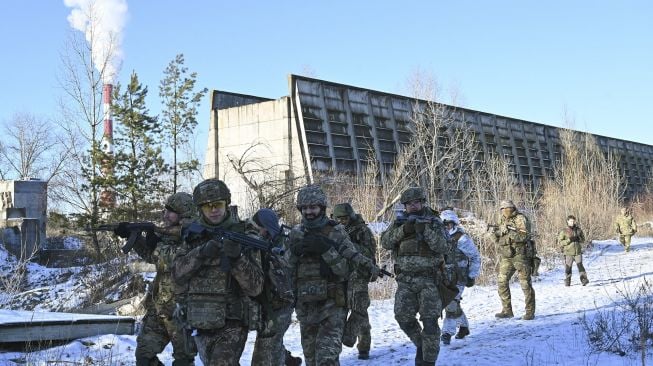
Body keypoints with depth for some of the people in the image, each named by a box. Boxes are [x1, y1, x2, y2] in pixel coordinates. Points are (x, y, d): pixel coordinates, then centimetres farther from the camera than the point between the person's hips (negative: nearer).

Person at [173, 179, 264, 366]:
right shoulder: (193, 235, 7)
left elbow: (255, 287, -11)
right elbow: (178, 274, -3)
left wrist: (237, 258, -26)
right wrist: (201, 253, -18)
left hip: (231, 325, -5)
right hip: (201, 324, 5)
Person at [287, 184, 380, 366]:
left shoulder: (336, 232, -4)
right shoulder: (295, 234, 7)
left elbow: (345, 270, -11)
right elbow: (287, 270, 7)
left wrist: (326, 249, -23)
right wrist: (294, 252, -11)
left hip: (332, 305, -4)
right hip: (305, 307, 4)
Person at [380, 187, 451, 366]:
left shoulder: (434, 222, -2)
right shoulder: (399, 222, 7)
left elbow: (443, 247, -14)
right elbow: (385, 242, -5)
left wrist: (426, 230, -24)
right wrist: (403, 230, -19)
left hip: (429, 279, -3)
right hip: (405, 280, 3)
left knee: (430, 321, -8)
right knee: (403, 317, -1)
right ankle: (421, 343, 24)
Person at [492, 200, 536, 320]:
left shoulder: (520, 219, -7)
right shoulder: (503, 221, 15)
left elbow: (525, 235, -19)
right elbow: (498, 240, 16)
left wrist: (509, 232, -24)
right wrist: (497, 233, -6)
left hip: (520, 255, -7)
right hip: (506, 256, 7)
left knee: (525, 283, -4)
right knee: (502, 282, 2)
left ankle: (530, 312, 2)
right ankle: (507, 310, 10)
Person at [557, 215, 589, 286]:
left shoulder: (578, 229, 7)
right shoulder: (564, 231, -1)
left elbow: (583, 239, 15)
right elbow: (560, 242, -5)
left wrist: (578, 239, -8)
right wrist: (569, 240, -17)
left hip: (578, 252, 1)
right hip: (568, 253, -1)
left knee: (580, 265, -12)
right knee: (568, 267, 4)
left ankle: (584, 280, -14)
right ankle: (567, 282, 15)